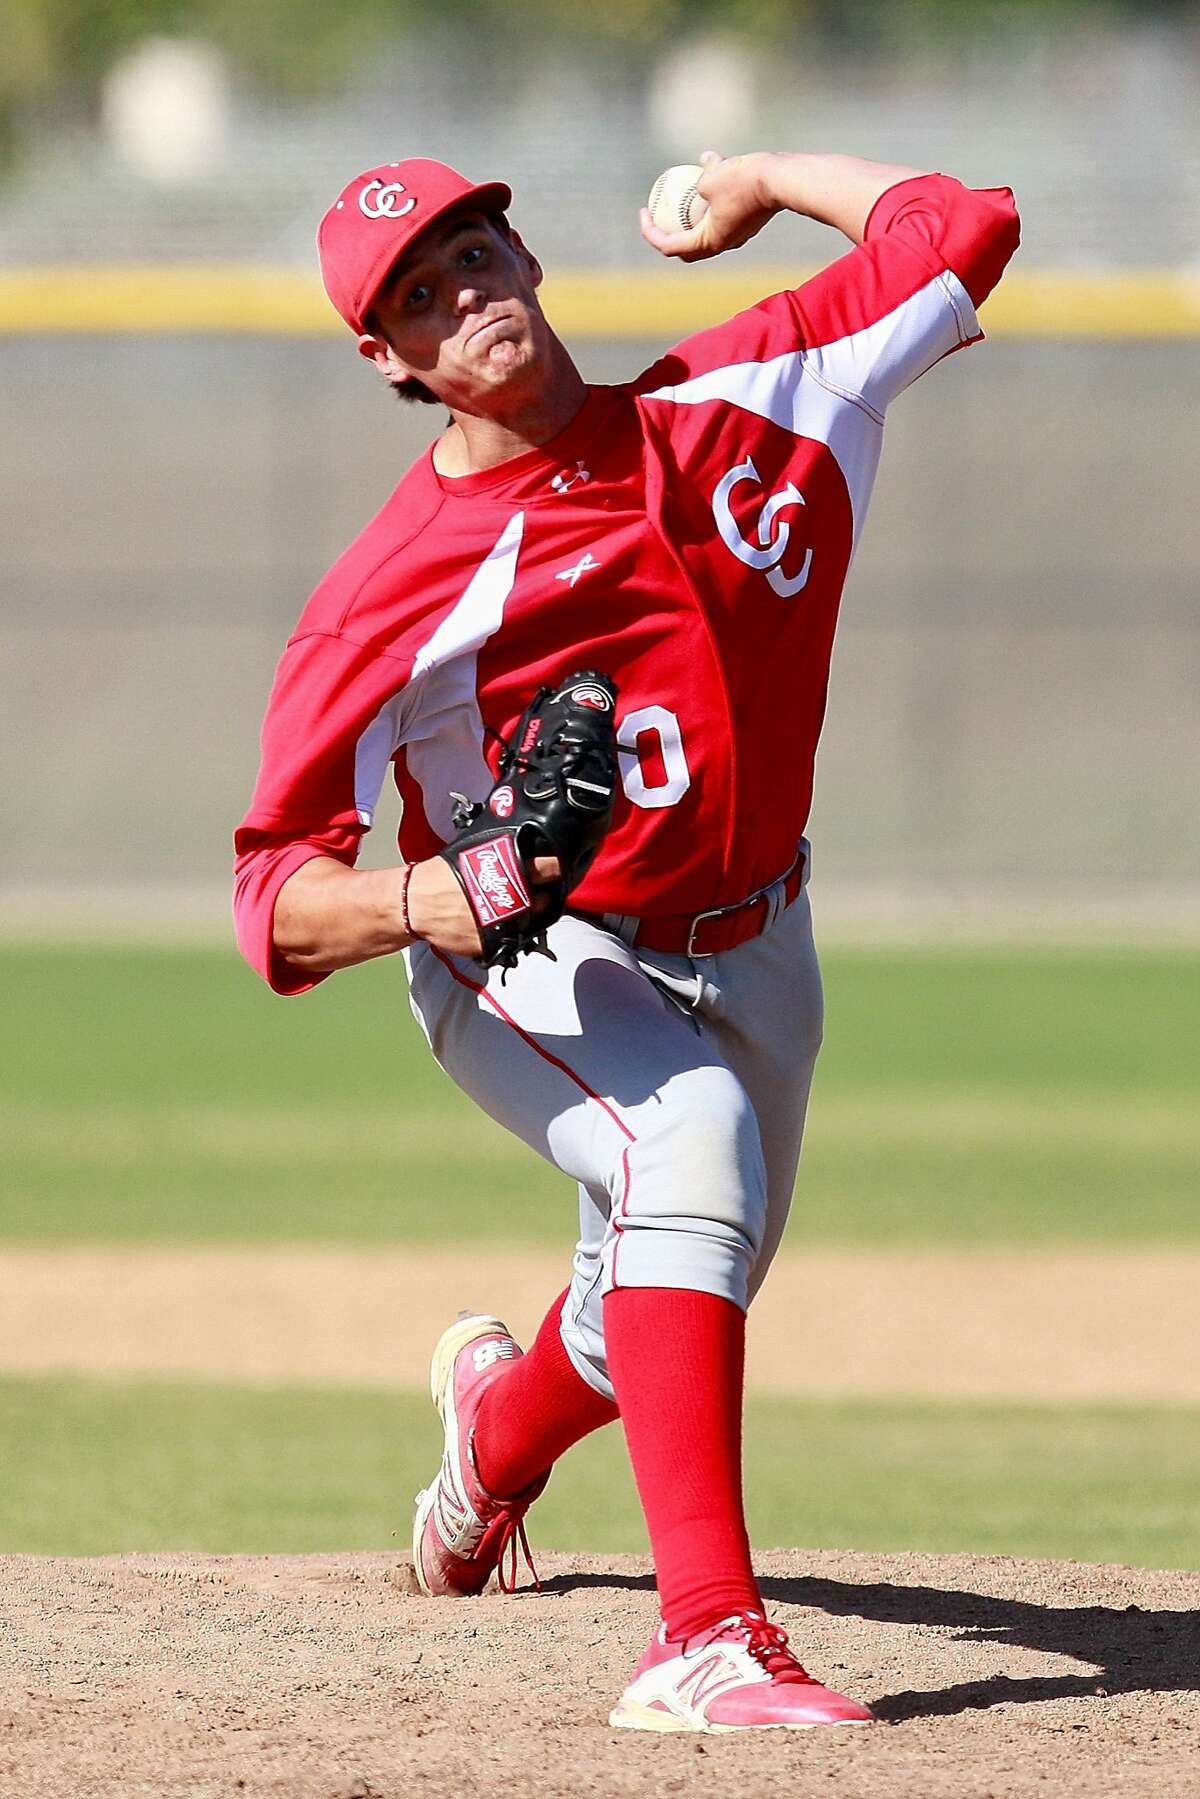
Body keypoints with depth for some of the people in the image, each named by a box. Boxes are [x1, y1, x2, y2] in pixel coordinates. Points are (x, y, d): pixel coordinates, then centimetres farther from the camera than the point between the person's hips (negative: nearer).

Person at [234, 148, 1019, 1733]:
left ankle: (504, 1419, 60)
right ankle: (708, 1643, -43)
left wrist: (764, 179, 0)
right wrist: (430, 898, -43)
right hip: (530, 968, -5)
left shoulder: (738, 408, -10)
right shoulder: (393, 592, -22)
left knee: (666, 1326, 19)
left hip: (745, 944, 5)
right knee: (686, 1144, -36)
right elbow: (278, 895, -23)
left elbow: (964, 229, -12)